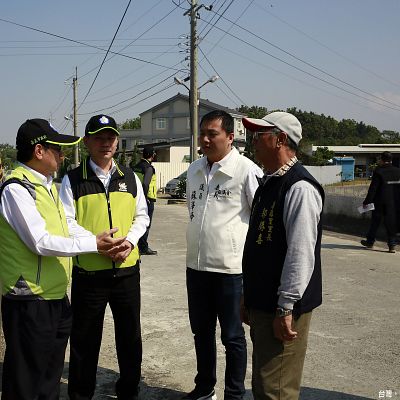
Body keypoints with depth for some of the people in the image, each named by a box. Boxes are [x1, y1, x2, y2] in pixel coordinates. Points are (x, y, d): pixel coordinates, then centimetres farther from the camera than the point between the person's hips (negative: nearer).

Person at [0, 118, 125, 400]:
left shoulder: (47, 185, 13)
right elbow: (41, 243, -23)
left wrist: (100, 241, 3)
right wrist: (94, 244, -19)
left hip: (56, 297, 9)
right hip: (30, 302, -9)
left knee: (51, 377, 20)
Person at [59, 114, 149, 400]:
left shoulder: (130, 178, 6)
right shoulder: (72, 180, -5)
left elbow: (141, 216, 10)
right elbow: (66, 224, -8)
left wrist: (130, 241, -9)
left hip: (127, 269, 3)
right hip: (88, 272, -3)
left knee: (130, 334, 15)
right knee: (85, 339, 10)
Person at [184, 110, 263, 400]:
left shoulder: (247, 170, -14)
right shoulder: (194, 170, 8)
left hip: (231, 267, -6)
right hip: (196, 265, 7)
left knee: (233, 336, 8)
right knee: (201, 331, 19)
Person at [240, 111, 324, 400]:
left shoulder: (299, 187, -18)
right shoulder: (269, 183, 13)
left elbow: (300, 254, -23)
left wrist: (285, 308, -23)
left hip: (282, 309, -9)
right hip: (261, 304, 10)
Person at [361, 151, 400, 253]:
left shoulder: (378, 172, -12)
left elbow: (373, 189, -13)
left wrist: (366, 202, -8)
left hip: (380, 202, -4)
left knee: (375, 222, 11)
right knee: (391, 223, 9)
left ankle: (370, 241, 22)